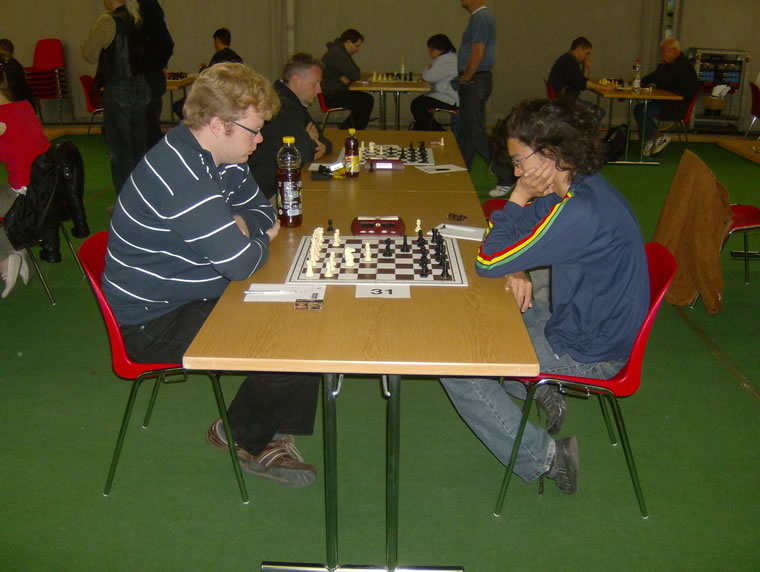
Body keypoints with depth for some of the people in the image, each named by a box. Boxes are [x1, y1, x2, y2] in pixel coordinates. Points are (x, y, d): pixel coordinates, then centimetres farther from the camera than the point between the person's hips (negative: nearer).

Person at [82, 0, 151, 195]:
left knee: (120, 149, 0)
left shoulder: (108, 21, -13)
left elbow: (90, 55, -9)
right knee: (139, 145, 15)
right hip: (141, 87, 7)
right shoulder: (137, 20, 6)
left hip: (117, 90, -7)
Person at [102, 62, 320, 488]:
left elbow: (264, 212, 13)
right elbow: (241, 263, -30)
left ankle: (271, 436, 9)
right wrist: (258, 239, -6)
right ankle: (242, 437, 10)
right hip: (153, 322, -10)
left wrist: (237, 226, -10)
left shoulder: (220, 156, 3)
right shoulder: (182, 176, -29)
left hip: (192, 297, 10)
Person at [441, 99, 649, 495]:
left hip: (588, 352, -10)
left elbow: (487, 263, -26)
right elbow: (517, 232, 12)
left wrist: (519, 197, -18)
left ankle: (542, 458, 2)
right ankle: (540, 393, 19)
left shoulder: (580, 211, -31)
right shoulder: (580, 188, -1)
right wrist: (516, 268, -8)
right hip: (584, 322, 10)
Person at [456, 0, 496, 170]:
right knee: (466, 129, 15)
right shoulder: (479, 16, 16)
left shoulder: (481, 17, -16)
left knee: (474, 130, -7)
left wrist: (465, 79, -15)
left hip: (475, 82, -10)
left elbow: (478, 53, -22)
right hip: (474, 81, 10)